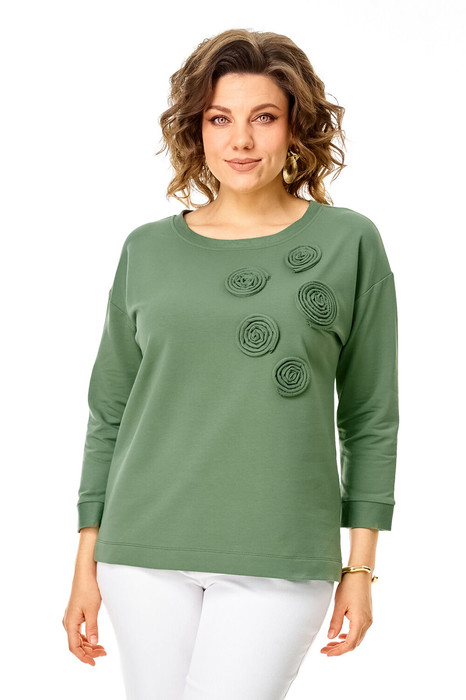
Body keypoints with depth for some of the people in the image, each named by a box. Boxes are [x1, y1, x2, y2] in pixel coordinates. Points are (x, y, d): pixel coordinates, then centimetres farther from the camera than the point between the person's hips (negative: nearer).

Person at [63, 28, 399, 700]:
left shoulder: (349, 243, 1)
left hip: (279, 558, -2)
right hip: (146, 547, 2)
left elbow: (369, 416, 4)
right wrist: (87, 563, 9)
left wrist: (361, 567, 3)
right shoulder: (148, 249, 6)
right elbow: (109, 411, 11)